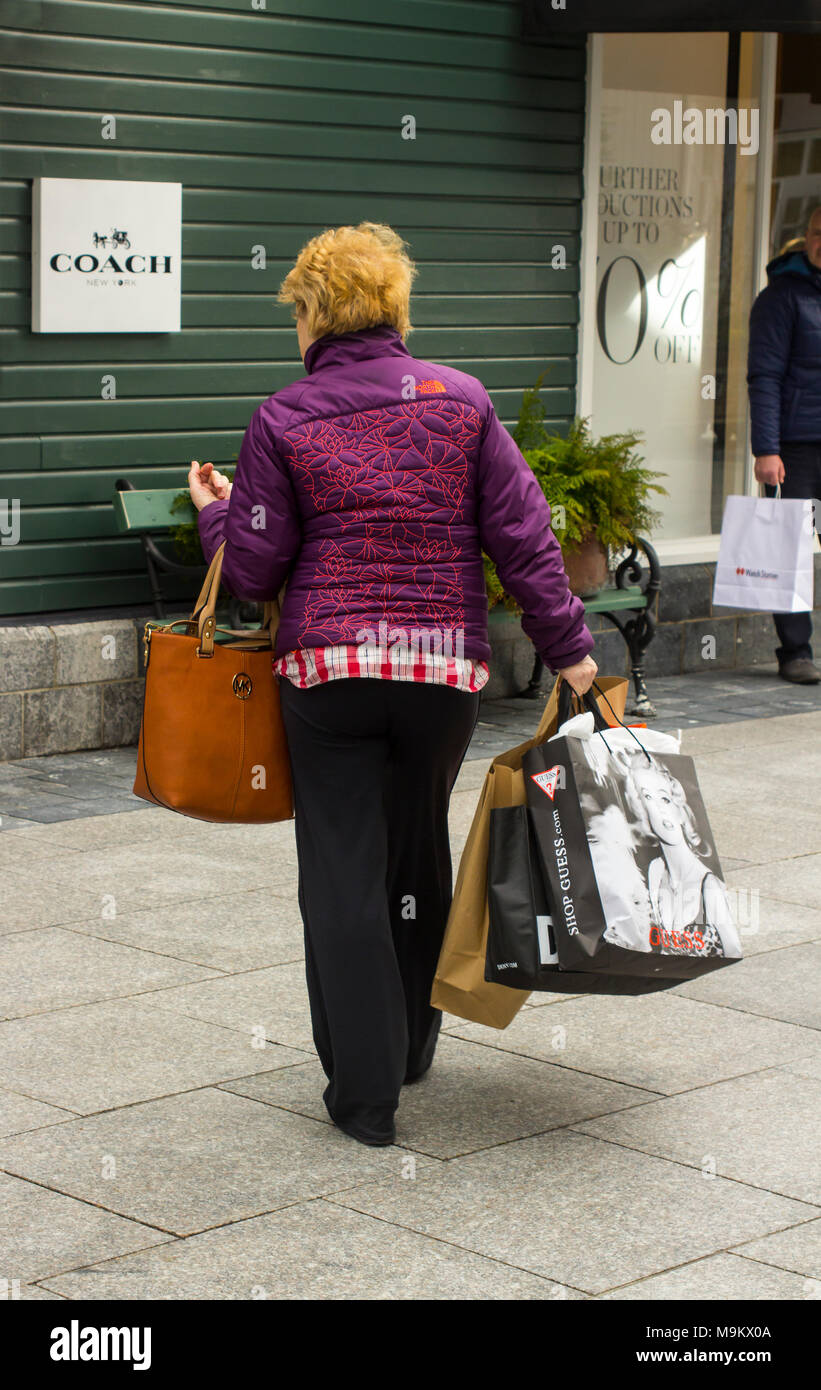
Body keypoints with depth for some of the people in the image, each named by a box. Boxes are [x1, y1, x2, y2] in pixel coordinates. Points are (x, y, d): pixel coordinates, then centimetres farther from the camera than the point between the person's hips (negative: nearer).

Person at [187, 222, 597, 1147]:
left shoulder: (283, 420, -2)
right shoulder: (460, 399, 3)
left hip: (327, 665, -2)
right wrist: (567, 646, 6)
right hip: (447, 662, 3)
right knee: (419, 853, 20)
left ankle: (365, 1090, 2)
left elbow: (253, 570, 0)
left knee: (343, 875, 3)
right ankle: (412, 1043, 36)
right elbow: (521, 536, 0)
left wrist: (213, 511, 19)